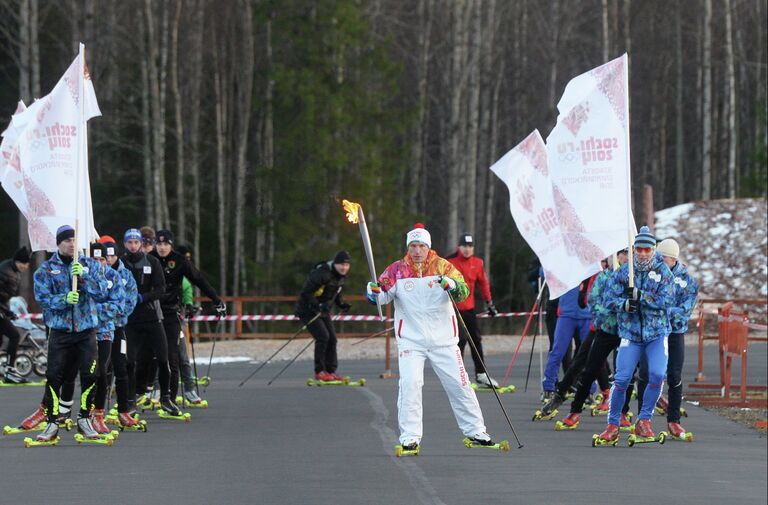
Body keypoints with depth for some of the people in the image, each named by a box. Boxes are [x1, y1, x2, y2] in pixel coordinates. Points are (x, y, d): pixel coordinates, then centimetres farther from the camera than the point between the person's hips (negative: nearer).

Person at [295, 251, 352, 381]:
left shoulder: (341, 276, 1)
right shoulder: (322, 274, -27)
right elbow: (306, 292, -26)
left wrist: (342, 304, 2)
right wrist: (318, 305, -35)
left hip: (323, 311, 8)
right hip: (308, 310, -8)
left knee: (332, 338, 2)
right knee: (323, 336, -18)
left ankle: (331, 371, 10)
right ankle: (319, 372, -8)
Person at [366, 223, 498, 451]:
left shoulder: (442, 266, -3)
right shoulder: (397, 270, -2)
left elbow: (464, 292, -12)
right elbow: (382, 295, -8)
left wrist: (453, 286, -35)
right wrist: (374, 292, -31)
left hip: (443, 339, 1)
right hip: (411, 339, -1)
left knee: (459, 385, 6)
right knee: (410, 384, -16)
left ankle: (475, 432, 20)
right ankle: (409, 437, -9)